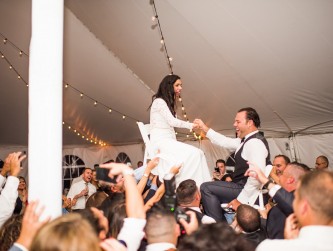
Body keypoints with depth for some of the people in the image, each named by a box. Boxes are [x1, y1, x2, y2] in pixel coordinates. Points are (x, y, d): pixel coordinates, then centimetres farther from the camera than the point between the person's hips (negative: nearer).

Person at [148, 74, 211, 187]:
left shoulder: (168, 103, 24)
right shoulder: (159, 101, -3)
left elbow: (171, 123, 15)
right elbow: (172, 121, -11)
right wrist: (191, 125, -4)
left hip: (168, 140, 8)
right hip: (160, 140, -8)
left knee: (198, 153, -14)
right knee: (194, 153, -26)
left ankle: (201, 187, -25)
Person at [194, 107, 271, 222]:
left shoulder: (255, 142, -20)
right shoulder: (247, 140, 10)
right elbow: (225, 142, 24)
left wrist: (241, 199, -26)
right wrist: (205, 129, 23)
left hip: (248, 191, -11)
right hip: (242, 187, 11)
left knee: (206, 188, -11)